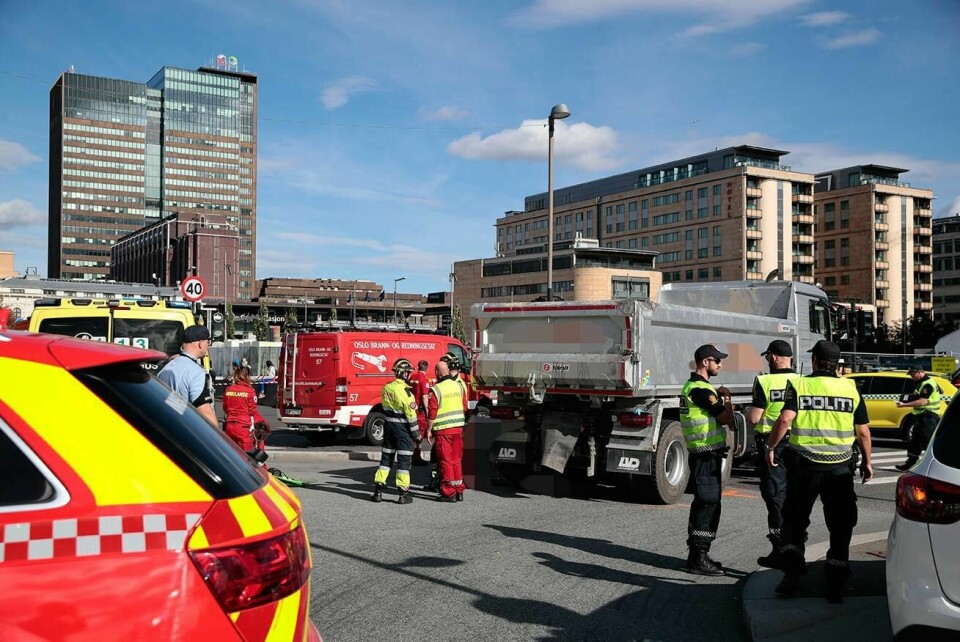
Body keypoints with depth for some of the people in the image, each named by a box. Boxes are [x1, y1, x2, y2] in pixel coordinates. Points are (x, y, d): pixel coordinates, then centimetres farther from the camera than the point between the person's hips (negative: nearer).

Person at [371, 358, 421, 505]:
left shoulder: (386, 388, 4)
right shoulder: (405, 391, -17)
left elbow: (387, 408, 9)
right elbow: (410, 413, -16)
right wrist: (416, 433, -9)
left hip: (389, 426, 7)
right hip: (403, 427, -7)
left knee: (386, 457, 13)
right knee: (404, 460, -1)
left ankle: (378, 490, 14)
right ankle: (404, 494, 2)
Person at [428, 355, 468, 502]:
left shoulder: (436, 390, -14)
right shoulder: (459, 385, 4)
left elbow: (432, 413, -13)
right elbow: (464, 407, 10)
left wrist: (429, 430, -4)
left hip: (443, 429, -5)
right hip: (458, 428, 5)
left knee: (445, 461, 2)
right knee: (456, 459, 13)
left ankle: (449, 493, 5)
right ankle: (459, 491, 17)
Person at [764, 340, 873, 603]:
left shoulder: (799, 385, -3)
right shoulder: (851, 388, 4)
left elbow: (785, 419, -16)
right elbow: (863, 432, 5)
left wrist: (770, 447, -4)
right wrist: (867, 461, 18)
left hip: (804, 464, -1)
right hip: (840, 466, 1)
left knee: (794, 521, 11)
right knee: (840, 526, 10)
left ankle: (791, 574, 4)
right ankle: (835, 584, 11)